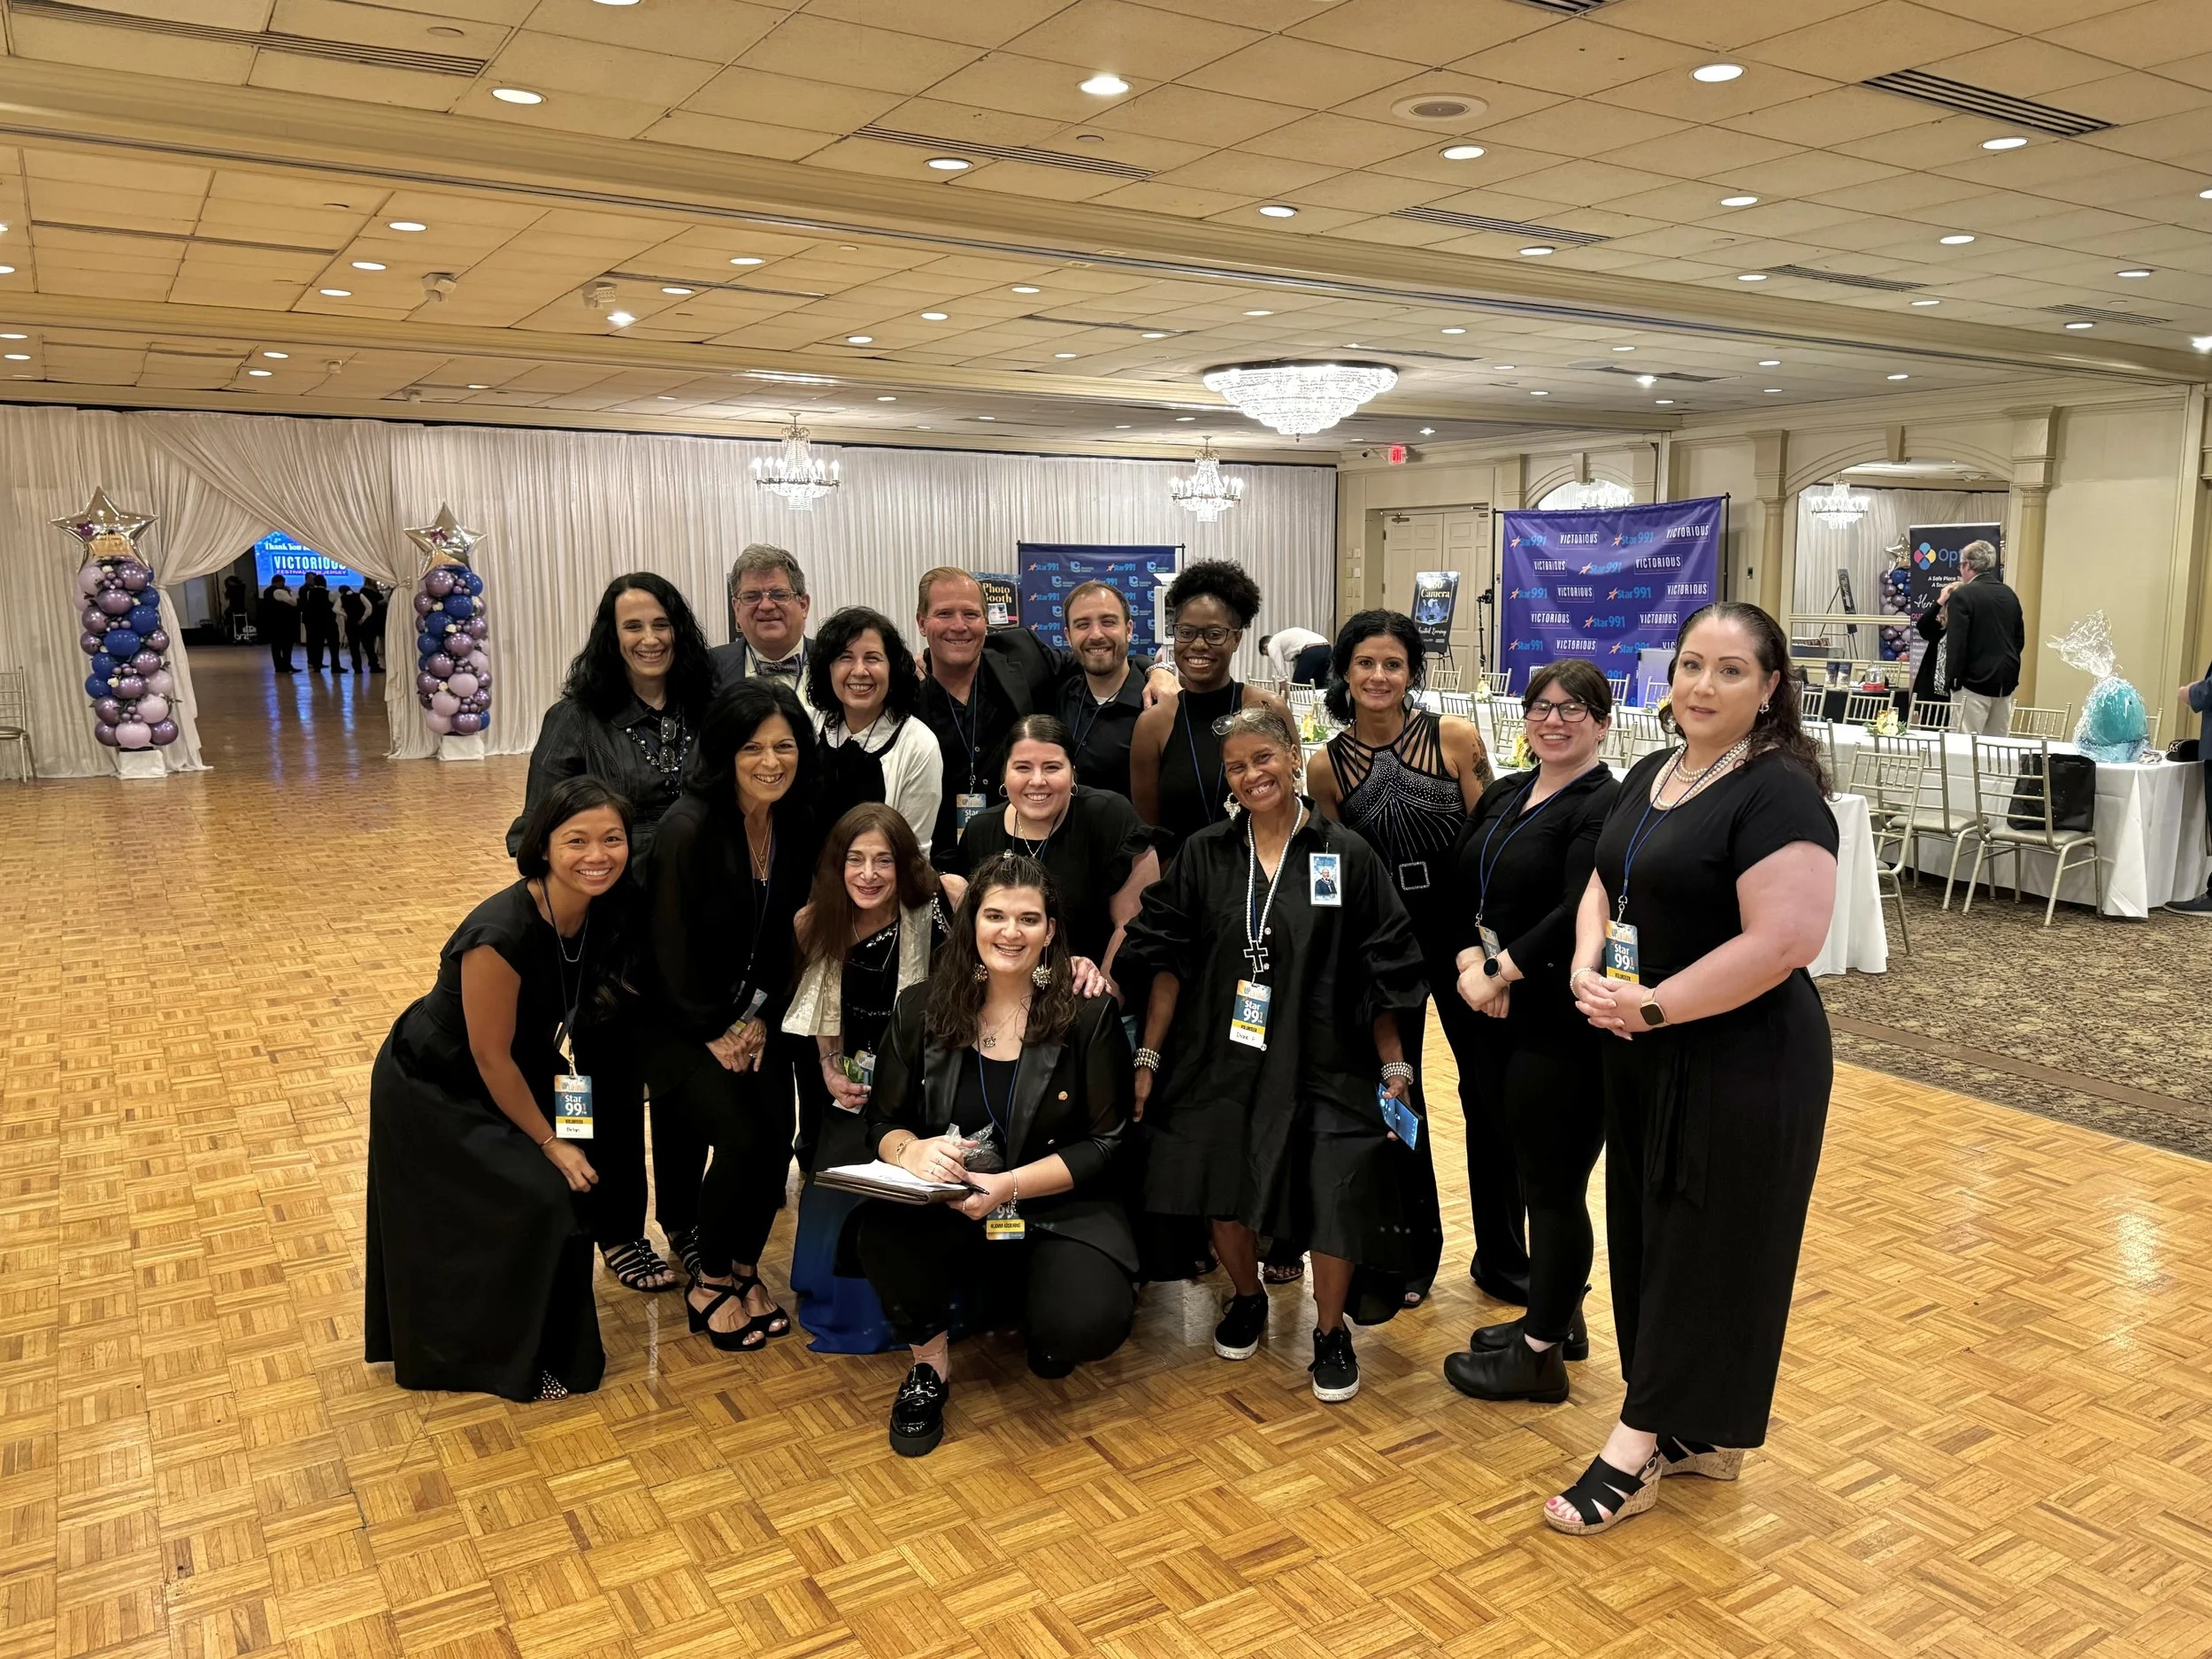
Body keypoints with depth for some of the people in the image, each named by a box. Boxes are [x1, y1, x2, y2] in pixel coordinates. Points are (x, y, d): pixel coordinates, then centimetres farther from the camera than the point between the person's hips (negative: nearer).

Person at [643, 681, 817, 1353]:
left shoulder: (796, 824, -4)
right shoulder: (689, 826, -23)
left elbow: (786, 937, 4)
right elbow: (672, 948, -18)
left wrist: (760, 1022, -4)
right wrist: (713, 1034, -12)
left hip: (752, 1013, 5)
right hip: (677, 1018, -5)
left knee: (778, 1135, -10)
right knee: (740, 1137, -18)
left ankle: (745, 1267, 16)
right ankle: (710, 1282, 7)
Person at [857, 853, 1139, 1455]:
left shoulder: (1090, 1015, -6)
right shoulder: (921, 1010, 2)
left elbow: (1106, 1144, -6)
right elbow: (883, 1121, 5)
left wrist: (1009, 1185, -21)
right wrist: (911, 1152, -21)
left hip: (1060, 1209, -1)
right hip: (946, 1210, 1)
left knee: (1087, 1325, -29)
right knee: (881, 1233, -31)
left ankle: (1031, 1302, 13)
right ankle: (930, 1363, 1)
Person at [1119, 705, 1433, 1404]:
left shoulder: (1347, 855, -3)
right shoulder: (1204, 854, 2)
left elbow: (1382, 973, 0)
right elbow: (1168, 960, 3)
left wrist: (1395, 1065, -2)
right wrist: (1148, 1057, 0)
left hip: (1321, 1064, -2)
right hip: (1222, 1060, 2)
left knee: (1333, 1202, -6)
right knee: (1222, 1196, 9)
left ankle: (1330, 1333, 21)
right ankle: (1247, 1300, 39)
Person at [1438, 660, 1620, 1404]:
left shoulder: (1607, 807, -11)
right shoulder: (1503, 796, 13)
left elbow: (1580, 914, -22)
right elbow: (1454, 887, 9)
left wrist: (1502, 972, -15)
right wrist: (1468, 962, -8)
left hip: (1563, 1026, -7)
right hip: (1495, 1018, 7)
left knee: (1551, 1184, 3)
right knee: (1528, 1169, 17)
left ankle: (1540, 1354, 17)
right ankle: (1559, 1317, 34)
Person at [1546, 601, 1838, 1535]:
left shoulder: (1778, 793, -17)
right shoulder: (1651, 775, 9)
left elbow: (1784, 943, -25)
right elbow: (1604, 884, 14)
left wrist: (1651, 1006, -20)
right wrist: (1588, 968, -6)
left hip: (1742, 1061, -8)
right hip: (1645, 1054, 9)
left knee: (1707, 1242, 4)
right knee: (1651, 1231, 15)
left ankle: (1638, 1451, 14)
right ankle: (1697, 1435, 32)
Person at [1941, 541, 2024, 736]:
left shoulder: (1962, 595, -11)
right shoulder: (2009, 595, 10)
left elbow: (1956, 643, -15)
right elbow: (2020, 640, 15)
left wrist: (1952, 679, -7)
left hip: (1975, 682, -7)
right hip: (2005, 683, 7)